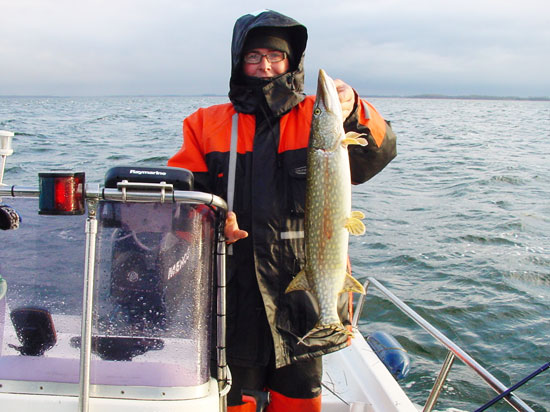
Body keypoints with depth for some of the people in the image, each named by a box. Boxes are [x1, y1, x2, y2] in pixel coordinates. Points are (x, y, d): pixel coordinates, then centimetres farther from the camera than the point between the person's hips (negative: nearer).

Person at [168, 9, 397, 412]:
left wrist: (353, 112, -30)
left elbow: (377, 154, -10)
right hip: (231, 289, 1)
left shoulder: (315, 117, 4)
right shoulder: (207, 123, 8)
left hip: (302, 286, 0)